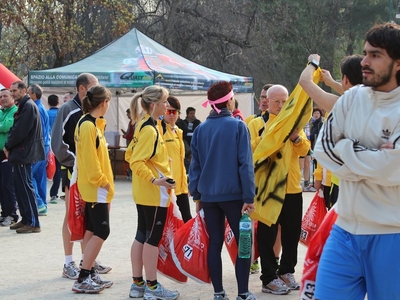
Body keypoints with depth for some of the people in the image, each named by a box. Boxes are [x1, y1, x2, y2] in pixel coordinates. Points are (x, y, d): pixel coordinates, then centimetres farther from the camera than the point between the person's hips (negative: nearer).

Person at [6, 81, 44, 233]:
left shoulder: (28, 106, -15)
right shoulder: (23, 106, 16)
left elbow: (20, 131, -19)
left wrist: (7, 146, -7)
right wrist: (9, 147, 6)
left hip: (24, 153, -10)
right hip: (20, 153, 10)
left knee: (25, 187, -7)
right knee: (20, 186, 13)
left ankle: (33, 223, -4)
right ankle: (26, 219, 19)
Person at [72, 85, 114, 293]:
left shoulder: (90, 123, 12)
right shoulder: (89, 126, -17)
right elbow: (90, 159, -21)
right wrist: (103, 182, -15)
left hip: (93, 186, 10)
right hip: (96, 187, -10)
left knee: (92, 230, 12)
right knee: (101, 231, -8)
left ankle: (90, 273, 18)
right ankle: (83, 279, -5)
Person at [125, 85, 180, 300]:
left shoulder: (143, 125, 10)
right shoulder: (150, 129, -18)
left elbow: (130, 155, 15)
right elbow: (136, 161, -24)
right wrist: (155, 179, -27)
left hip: (143, 191, 10)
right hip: (154, 192, -10)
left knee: (142, 235, 13)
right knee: (153, 238, -2)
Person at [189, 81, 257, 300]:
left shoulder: (200, 129, 3)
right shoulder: (238, 126, -9)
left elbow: (195, 165, 7)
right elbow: (245, 164, -11)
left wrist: (196, 194, 15)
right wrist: (249, 196, -9)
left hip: (208, 195, 4)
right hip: (233, 194, -4)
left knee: (215, 244, 10)